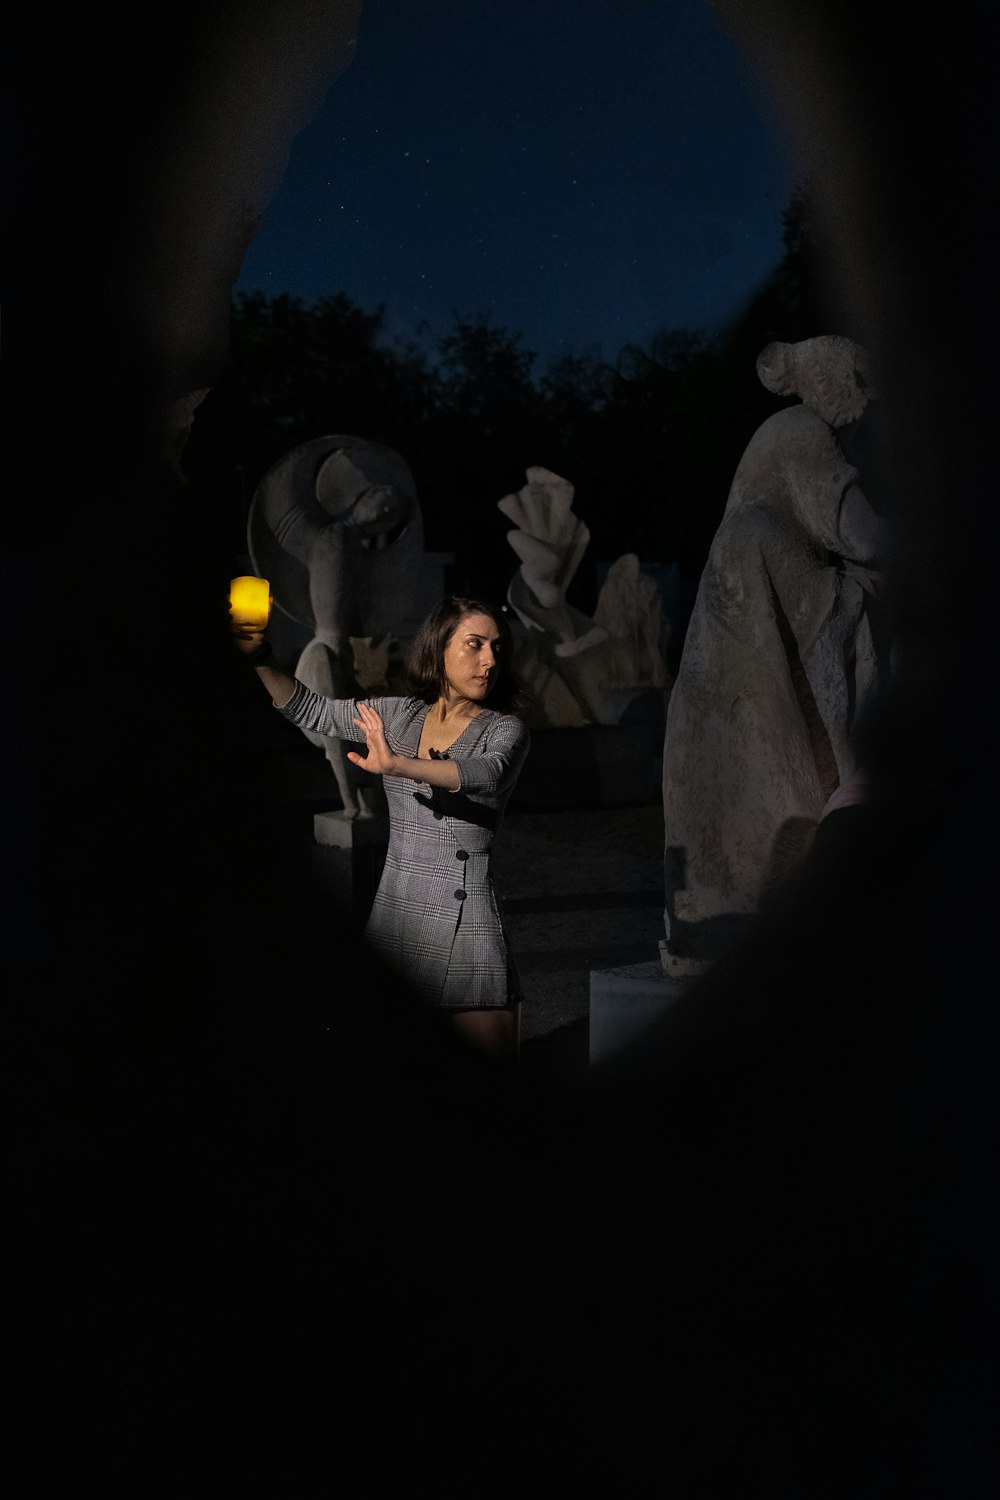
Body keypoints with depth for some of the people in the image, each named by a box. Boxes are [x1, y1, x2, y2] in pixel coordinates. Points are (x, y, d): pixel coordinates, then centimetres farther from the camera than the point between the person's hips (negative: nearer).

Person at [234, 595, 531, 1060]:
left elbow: (485, 775, -24)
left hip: (467, 929, -3)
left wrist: (397, 765, -38)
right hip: (394, 917, 4)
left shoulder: (505, 730, -2)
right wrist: (260, 660, 3)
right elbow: (310, 709, 18)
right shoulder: (399, 715, 9)